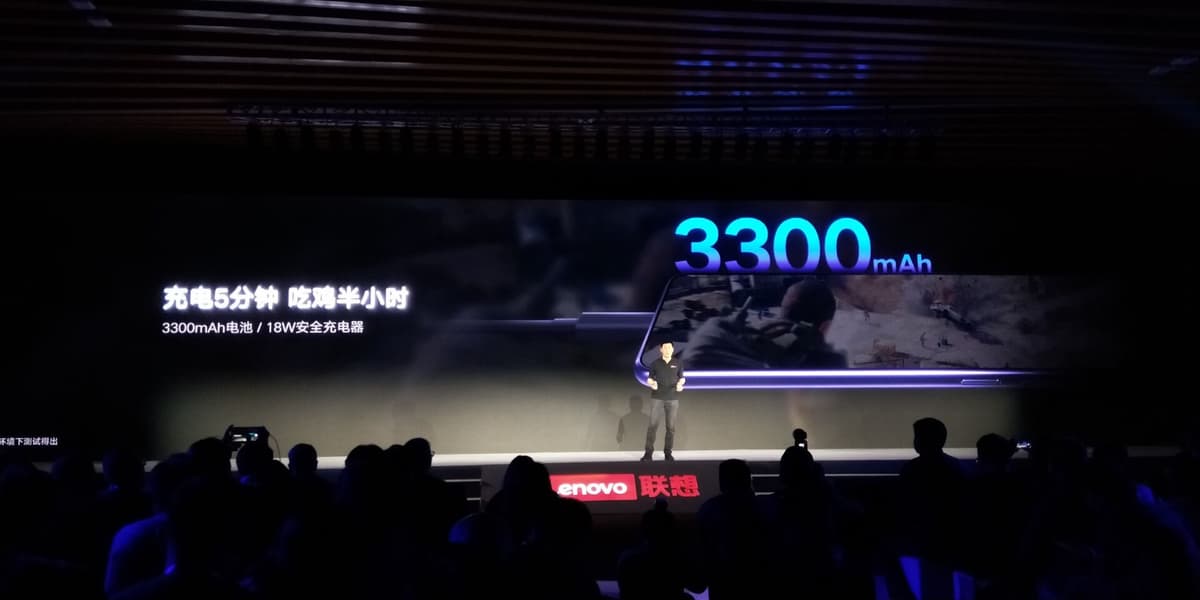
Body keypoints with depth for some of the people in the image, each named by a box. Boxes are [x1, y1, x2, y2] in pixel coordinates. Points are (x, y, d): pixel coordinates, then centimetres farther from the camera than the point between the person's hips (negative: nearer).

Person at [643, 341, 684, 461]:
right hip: (657, 398, -1)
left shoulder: (677, 363, 5)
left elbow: (681, 378, 14)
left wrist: (680, 385, -8)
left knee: (670, 427, 4)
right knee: (653, 425, -6)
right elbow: (650, 379, 8)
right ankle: (648, 452, -2)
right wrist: (652, 384, -13)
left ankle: (668, 452, 13)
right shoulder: (655, 363, 2)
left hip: (673, 399, 1)